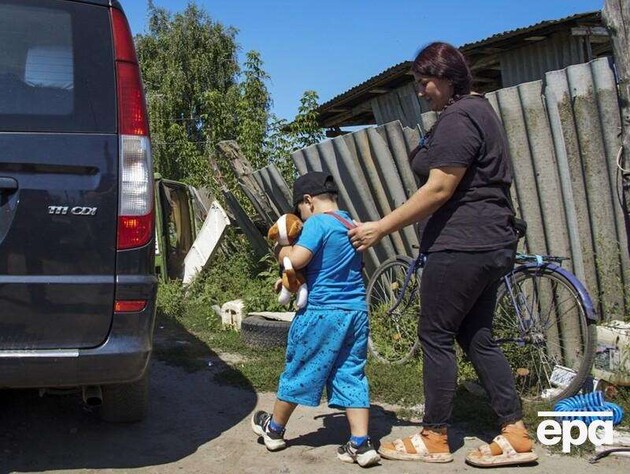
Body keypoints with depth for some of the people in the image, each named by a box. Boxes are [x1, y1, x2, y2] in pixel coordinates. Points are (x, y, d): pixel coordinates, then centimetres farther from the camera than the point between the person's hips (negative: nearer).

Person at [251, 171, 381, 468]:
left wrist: (280, 252, -2)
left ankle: (274, 429, 28)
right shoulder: (352, 225, 14)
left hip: (322, 312, -6)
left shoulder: (317, 223, -12)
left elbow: (297, 259, -23)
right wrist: (294, 279, 17)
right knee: (352, 376, 9)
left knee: (298, 371, 10)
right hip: (356, 311, 7)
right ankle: (361, 444, 4)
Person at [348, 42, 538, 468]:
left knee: (436, 336, -1)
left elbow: (438, 191, -20)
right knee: (477, 337, 13)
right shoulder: (478, 110, 18)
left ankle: (434, 439, 10)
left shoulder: (457, 119, -14)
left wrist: (381, 228, -16)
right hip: (492, 244, 11)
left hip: (461, 247, -11)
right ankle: (516, 435, 15)